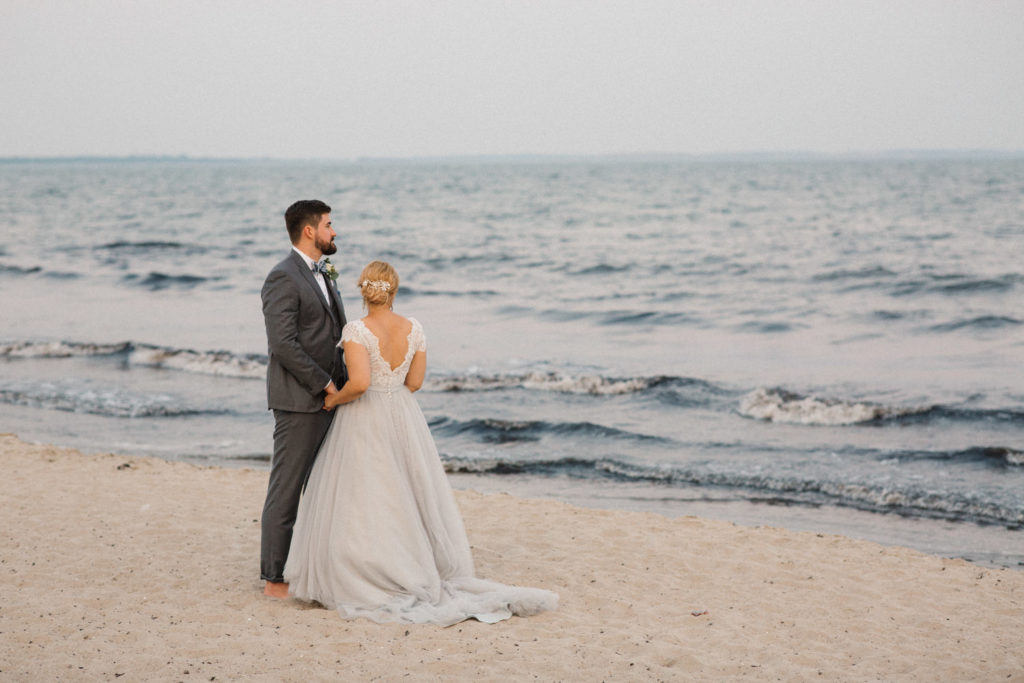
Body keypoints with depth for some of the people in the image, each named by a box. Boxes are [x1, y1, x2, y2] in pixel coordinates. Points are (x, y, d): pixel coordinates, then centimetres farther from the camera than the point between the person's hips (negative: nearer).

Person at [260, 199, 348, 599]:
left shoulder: (323, 276, 17)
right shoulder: (283, 278, -13)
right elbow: (283, 344, -20)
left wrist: (342, 382, 6)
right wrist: (324, 384, -16)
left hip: (326, 400, 9)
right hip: (298, 401, -9)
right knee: (286, 491, -3)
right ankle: (274, 578, 3)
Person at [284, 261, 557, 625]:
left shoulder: (356, 330, -16)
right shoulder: (413, 328, -1)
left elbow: (359, 383, -25)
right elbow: (415, 381, 5)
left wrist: (334, 400, -7)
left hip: (364, 420, -5)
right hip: (404, 419, 5)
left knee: (364, 503, 1)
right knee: (409, 498, 15)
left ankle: (369, 585, 2)